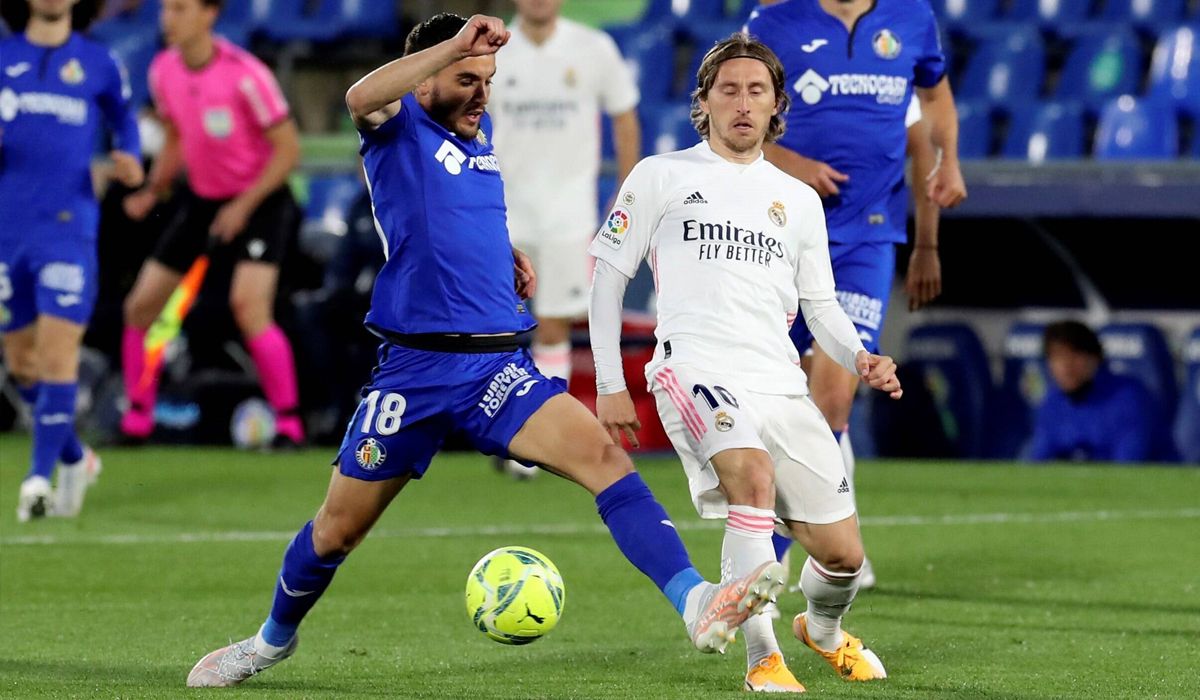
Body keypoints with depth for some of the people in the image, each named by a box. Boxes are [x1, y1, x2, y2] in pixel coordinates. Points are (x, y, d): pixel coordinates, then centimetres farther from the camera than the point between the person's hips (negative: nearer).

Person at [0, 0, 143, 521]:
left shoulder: (98, 64, 5)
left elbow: (124, 121, 19)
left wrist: (129, 161, -1)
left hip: (67, 228, -3)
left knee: (58, 353, -15)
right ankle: (74, 459, 29)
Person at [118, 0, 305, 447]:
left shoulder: (244, 75, -22)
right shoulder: (164, 70, -3)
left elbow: (288, 150, -17)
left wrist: (244, 205, -23)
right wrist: (153, 190, -1)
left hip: (258, 200, -7)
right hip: (201, 199, 7)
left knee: (249, 306, -25)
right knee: (139, 307, 2)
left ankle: (288, 422, -14)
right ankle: (137, 420, 19)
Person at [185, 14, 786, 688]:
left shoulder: (482, 130, 15)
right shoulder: (400, 126, -4)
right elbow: (361, 97, -31)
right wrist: (454, 44, -38)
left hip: (500, 366, 4)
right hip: (415, 370, -4)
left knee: (605, 457, -21)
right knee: (338, 529, 9)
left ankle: (698, 604, -35)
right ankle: (274, 638, 38)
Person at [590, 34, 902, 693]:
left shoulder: (799, 200, 20)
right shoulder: (662, 176, 8)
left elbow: (819, 304, 22)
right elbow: (608, 273, 9)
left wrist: (860, 359, 1)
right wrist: (609, 384, 2)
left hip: (781, 384, 5)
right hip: (695, 368, -5)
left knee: (842, 553, 2)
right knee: (754, 473, -35)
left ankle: (823, 629, 38)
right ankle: (763, 659, -30)